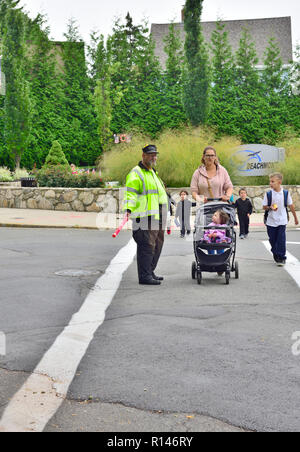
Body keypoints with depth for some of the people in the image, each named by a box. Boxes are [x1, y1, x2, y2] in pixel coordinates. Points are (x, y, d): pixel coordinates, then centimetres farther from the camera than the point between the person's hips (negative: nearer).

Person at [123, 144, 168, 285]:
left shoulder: (153, 173, 25)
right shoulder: (136, 174, -6)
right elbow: (130, 194, -16)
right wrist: (128, 209, -31)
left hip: (157, 217, 10)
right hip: (145, 217, -10)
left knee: (157, 246, 14)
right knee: (147, 246, -12)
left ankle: (150, 272, 24)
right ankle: (144, 276, -9)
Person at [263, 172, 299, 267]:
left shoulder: (286, 193, -3)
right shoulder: (268, 194, -3)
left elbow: (291, 206, 7)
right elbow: (264, 207, 2)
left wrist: (295, 218, 13)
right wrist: (270, 208, -20)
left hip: (282, 221, -1)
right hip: (271, 222, 1)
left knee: (281, 240, -6)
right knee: (273, 240, 9)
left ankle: (281, 258, 3)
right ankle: (276, 256, 27)